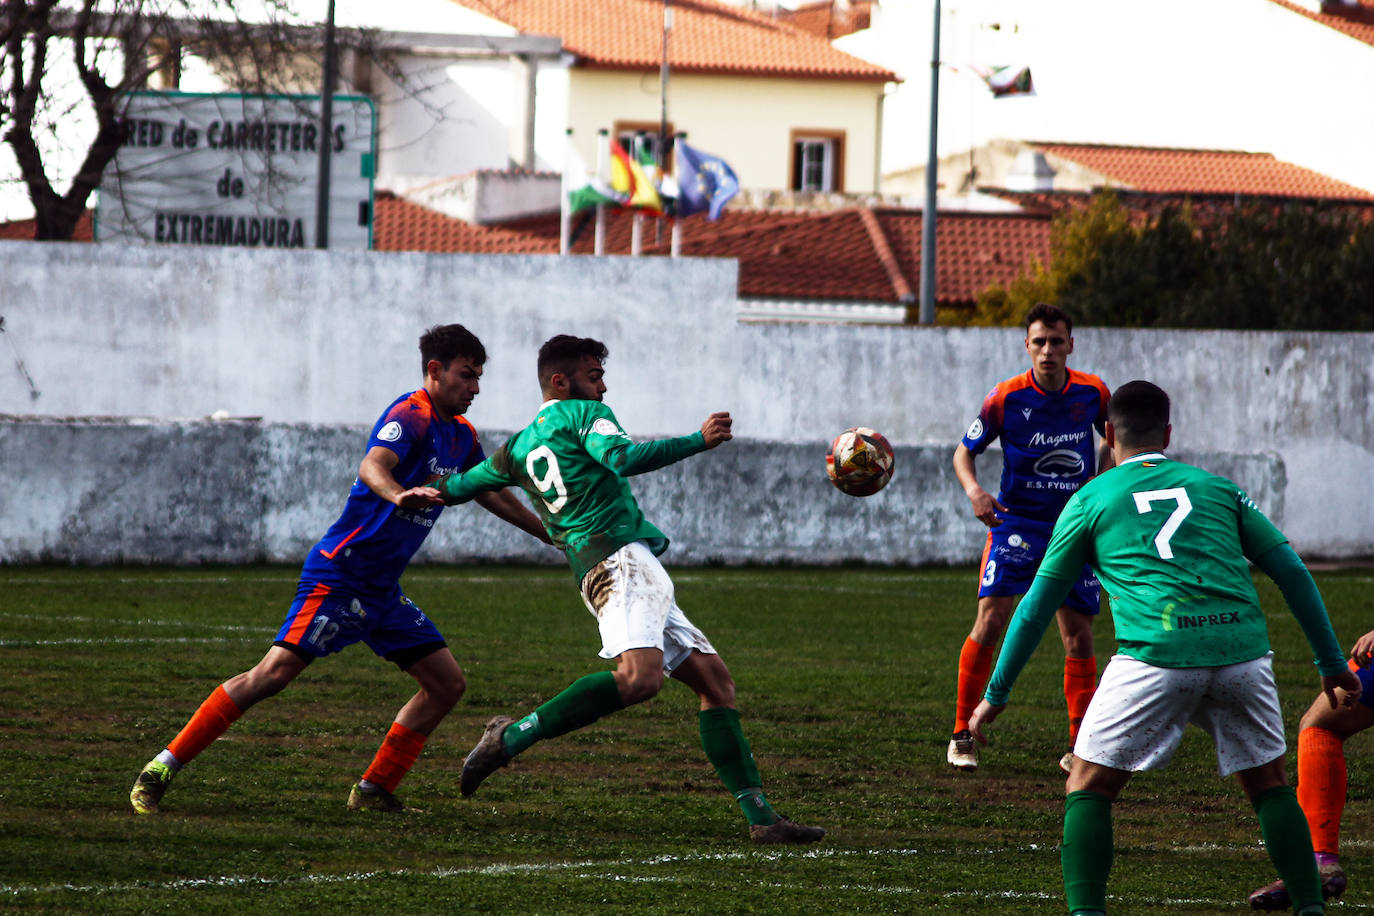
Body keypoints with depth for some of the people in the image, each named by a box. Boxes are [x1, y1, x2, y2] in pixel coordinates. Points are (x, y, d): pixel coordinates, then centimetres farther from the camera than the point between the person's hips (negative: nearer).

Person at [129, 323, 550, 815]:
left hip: (383, 590, 9)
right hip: (339, 575, -9)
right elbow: (372, 465, -34)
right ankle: (162, 767, -13)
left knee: (447, 683, 3)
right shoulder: (411, 415, -14)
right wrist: (397, 494, -56)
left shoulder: (462, 437, 13)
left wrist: (554, 534, 35)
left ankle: (373, 791, 9)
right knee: (275, 671, -17)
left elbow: (493, 495, 31)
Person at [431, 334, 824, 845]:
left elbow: (447, 490, 27)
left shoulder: (516, 449, 25)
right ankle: (511, 738, -27)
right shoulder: (583, 414, 3)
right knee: (641, 675, -32)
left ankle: (759, 816, -1)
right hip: (619, 555, -10)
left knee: (714, 679, 8)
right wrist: (699, 441, -13)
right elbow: (622, 459, -16)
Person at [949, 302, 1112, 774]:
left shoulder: (1093, 393, -3)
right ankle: (962, 734, -4)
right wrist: (974, 491, -20)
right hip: (1016, 521, -2)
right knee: (990, 620, -15)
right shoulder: (1006, 398, -10)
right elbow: (964, 451, -1)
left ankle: (1080, 745, 12)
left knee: (1079, 636, 2)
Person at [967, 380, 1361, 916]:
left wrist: (995, 695, 26)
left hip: (1156, 653, -3)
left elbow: (1037, 606, 19)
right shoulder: (1217, 489, 23)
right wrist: (1331, 663, 26)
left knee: (1088, 789, 8)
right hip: (1241, 645, 3)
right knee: (1269, 784, 20)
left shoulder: (1091, 500, 17)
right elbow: (1291, 572, 20)